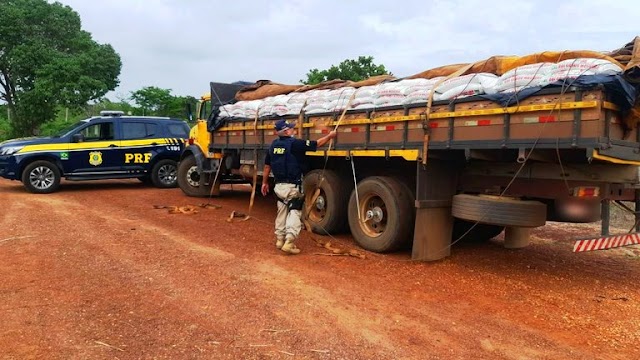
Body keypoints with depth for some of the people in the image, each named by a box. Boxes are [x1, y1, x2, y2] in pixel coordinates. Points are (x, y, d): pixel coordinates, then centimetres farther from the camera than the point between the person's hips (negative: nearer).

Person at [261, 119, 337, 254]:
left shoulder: (273, 145, 6)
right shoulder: (295, 143, -15)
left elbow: (267, 166, 12)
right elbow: (318, 143, -8)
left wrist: (264, 182, 23)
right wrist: (330, 136, 8)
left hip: (279, 185, 7)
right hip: (293, 186, -7)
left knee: (282, 213, 17)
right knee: (294, 213, -1)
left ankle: (280, 239, 25)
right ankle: (289, 242, -8)